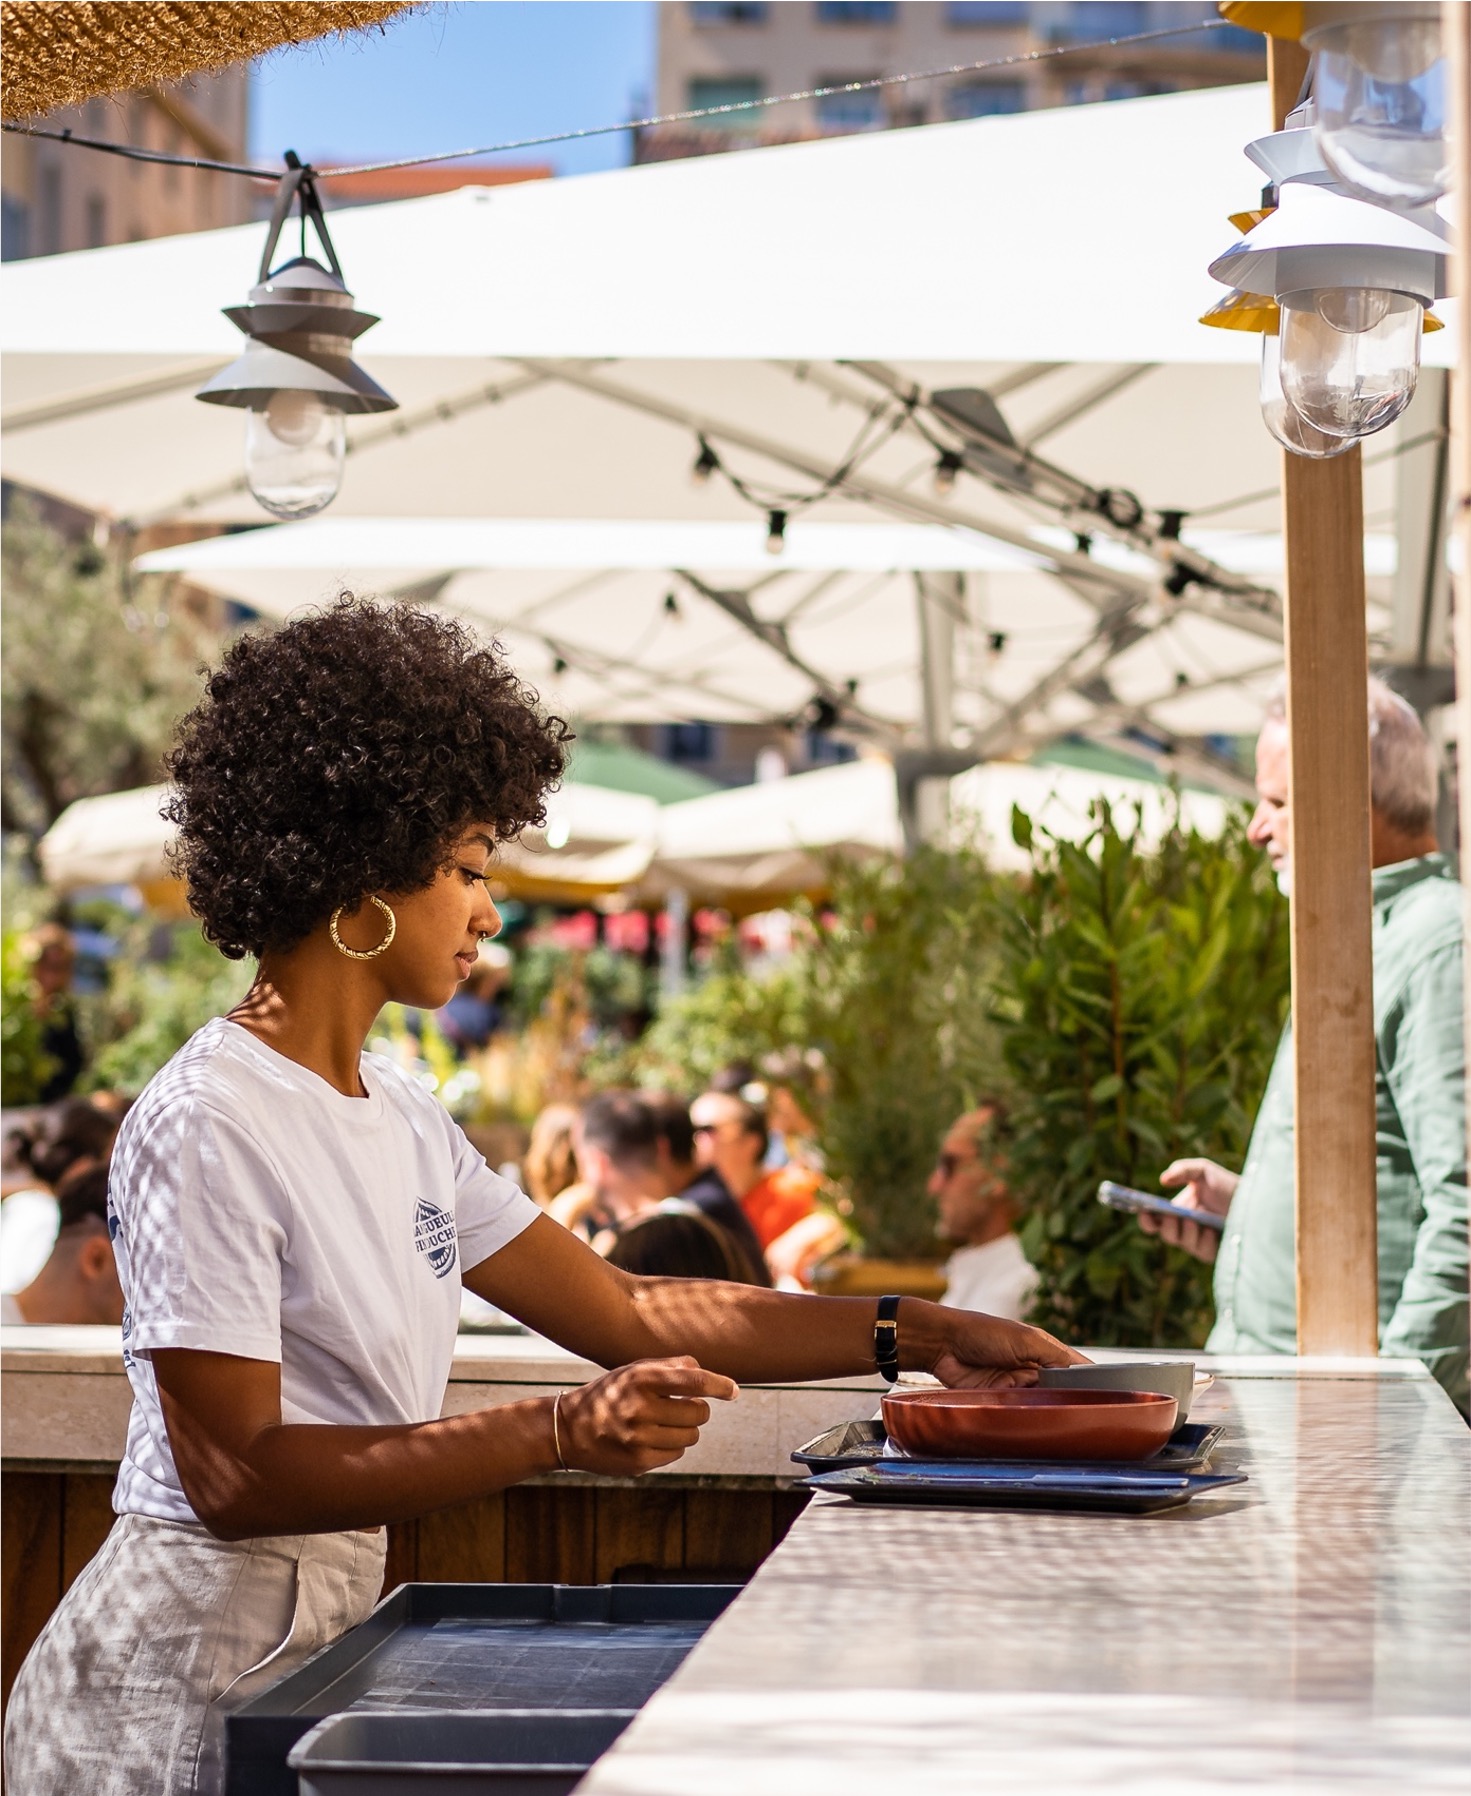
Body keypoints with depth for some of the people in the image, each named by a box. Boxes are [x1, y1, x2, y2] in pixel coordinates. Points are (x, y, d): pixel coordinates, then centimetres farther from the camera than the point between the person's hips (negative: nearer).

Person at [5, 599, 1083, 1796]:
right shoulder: (204, 1127, -17)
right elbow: (234, 1474, -21)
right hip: (188, 1689, -8)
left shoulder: (402, 1117, 9)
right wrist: (561, 1435, -27)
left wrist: (912, 1337, 9)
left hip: (324, 1644, 8)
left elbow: (627, 1311, 12)